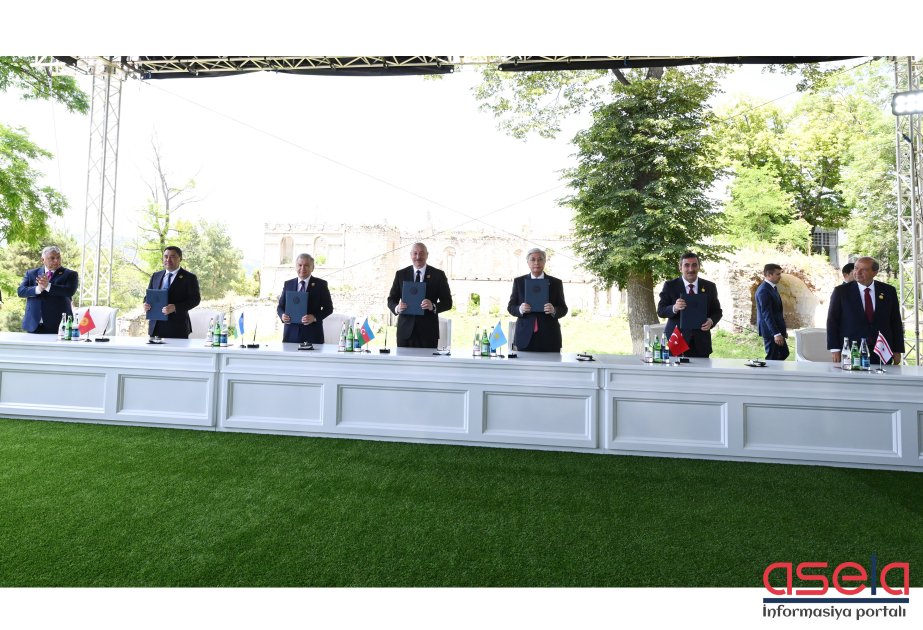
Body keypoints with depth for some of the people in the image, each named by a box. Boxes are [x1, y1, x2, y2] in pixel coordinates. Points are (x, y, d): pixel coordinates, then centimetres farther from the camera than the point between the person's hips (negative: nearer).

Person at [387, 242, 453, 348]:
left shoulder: (438, 275, 4)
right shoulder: (401, 274, 10)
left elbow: (447, 302, 3)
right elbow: (391, 299, 11)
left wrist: (433, 306, -18)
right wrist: (397, 308, -12)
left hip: (428, 331, -1)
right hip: (405, 330, 2)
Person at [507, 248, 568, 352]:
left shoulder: (556, 283, 8)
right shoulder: (518, 282, 9)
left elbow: (563, 309, 7)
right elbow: (510, 307, 8)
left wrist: (554, 310, -15)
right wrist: (520, 309, -15)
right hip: (525, 337, 0)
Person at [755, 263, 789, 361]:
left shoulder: (773, 287, 11)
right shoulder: (763, 290, -20)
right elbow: (767, 314, -24)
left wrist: (783, 329, 18)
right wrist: (776, 333, -27)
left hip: (776, 329, 10)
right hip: (770, 331, -10)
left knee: (784, 354, 17)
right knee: (773, 358, -1)